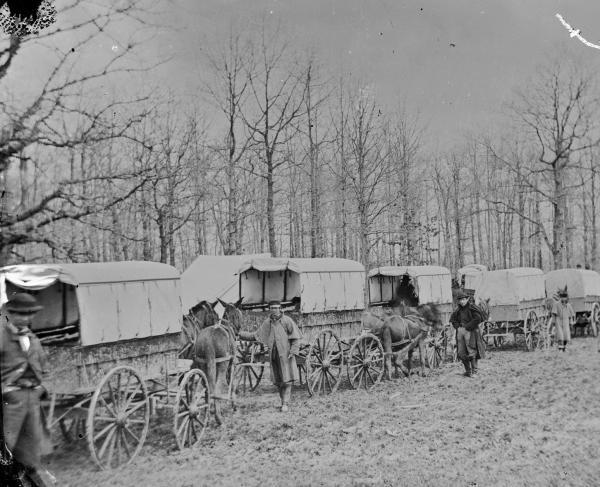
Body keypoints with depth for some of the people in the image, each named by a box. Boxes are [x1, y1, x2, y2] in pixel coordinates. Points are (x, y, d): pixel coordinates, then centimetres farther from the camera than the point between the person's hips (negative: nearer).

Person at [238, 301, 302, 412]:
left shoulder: (287, 321, -6)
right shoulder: (267, 322, 7)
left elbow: (296, 337, -5)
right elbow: (255, 335, 15)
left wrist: (293, 351, -14)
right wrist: (240, 333, 8)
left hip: (285, 354, -4)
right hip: (273, 354, 4)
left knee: (287, 379, -5)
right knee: (277, 381, 9)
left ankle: (285, 403, 2)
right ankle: (284, 400, 23)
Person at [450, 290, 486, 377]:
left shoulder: (472, 308, -5)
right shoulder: (458, 310, 13)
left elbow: (478, 319, -15)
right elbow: (452, 318, 24)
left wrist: (467, 326, -13)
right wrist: (457, 326, 7)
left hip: (470, 332, -6)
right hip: (460, 331, 6)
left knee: (471, 352, -7)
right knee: (461, 353, 7)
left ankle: (474, 371, -1)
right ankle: (467, 370, 18)